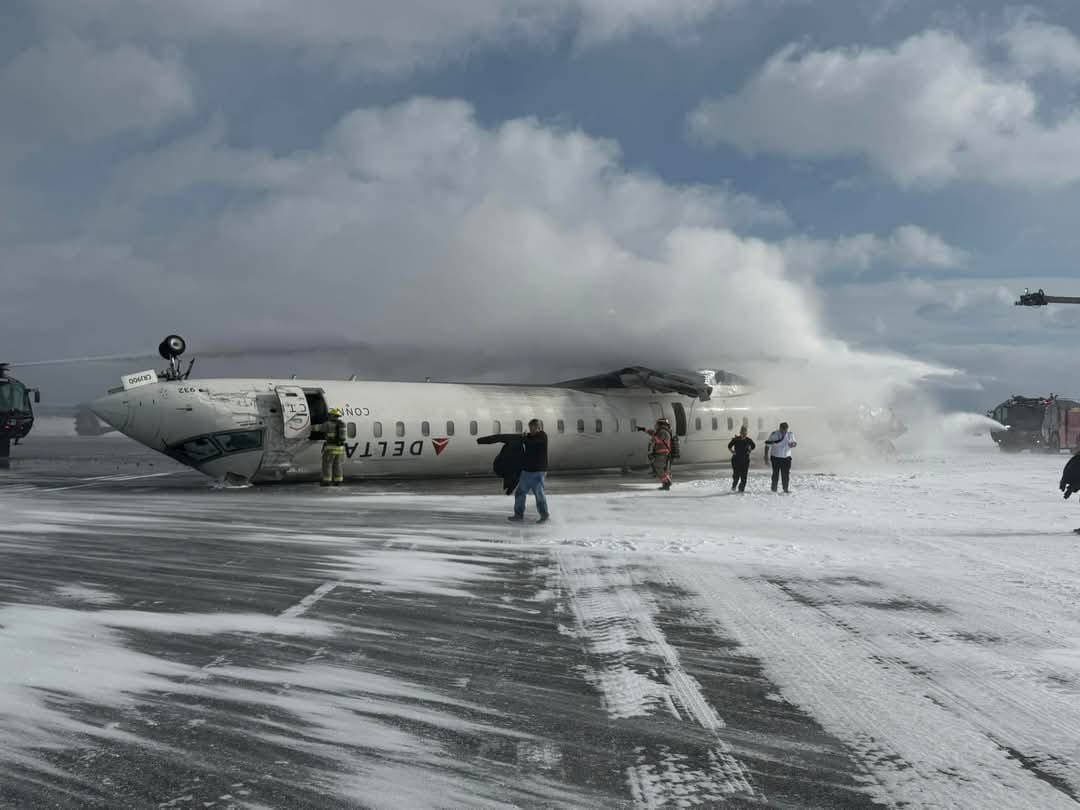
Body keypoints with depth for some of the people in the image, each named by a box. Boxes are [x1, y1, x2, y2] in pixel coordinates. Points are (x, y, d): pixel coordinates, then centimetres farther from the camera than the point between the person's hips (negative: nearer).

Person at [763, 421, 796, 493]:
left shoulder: (790, 434, 0)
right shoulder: (774, 434, -10)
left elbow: (794, 443, 13)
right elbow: (767, 446, -5)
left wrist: (793, 444, -13)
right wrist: (766, 457, -8)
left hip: (786, 458, 3)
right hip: (775, 457, -3)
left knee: (786, 475, 2)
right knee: (776, 474, -3)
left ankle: (785, 489, 14)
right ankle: (774, 489, 8)